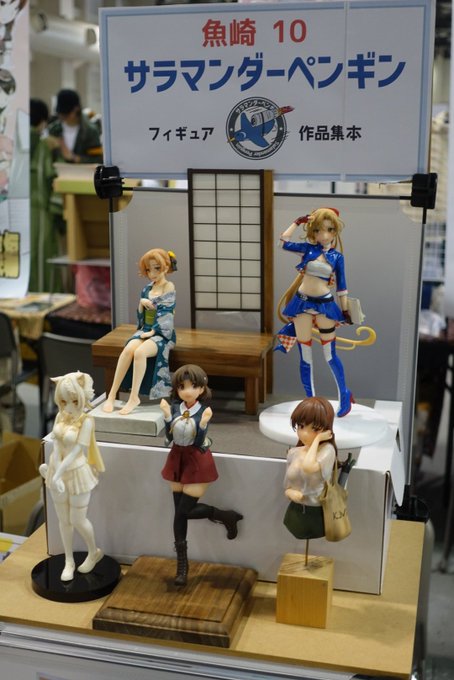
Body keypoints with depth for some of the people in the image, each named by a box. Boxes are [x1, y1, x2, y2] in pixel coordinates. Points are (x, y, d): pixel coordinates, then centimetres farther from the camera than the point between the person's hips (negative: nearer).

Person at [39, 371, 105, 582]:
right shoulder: (60, 416, -3)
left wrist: (58, 473, -25)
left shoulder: (86, 420, -19)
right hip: (58, 472, 5)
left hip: (77, 473, -5)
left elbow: (77, 450, -21)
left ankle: (94, 552, 31)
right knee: (63, 520, 14)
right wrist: (55, 474, -11)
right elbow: (57, 445, -3)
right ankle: (69, 562, 29)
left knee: (78, 521, 5)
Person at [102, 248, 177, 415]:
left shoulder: (169, 287, -5)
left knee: (140, 352, -34)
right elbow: (140, 315, 15)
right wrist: (141, 302, -5)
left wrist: (151, 332, -16)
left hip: (162, 334, -5)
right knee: (128, 350, -26)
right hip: (145, 330, 5)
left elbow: (164, 314, -13)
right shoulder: (148, 288, 12)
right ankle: (112, 395, -25)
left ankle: (134, 397, -27)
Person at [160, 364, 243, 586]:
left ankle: (225, 516, 17)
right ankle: (182, 565, 18)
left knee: (184, 511, -8)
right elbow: (170, 438, -9)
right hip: (178, 460, 4)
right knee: (179, 512, 7)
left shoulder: (203, 411, -15)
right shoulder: (174, 408, -5)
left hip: (197, 463, -4)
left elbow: (198, 443, -20)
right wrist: (167, 417, -21)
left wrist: (203, 424, -35)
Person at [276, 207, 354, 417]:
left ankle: (344, 395, 24)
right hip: (302, 303, 2)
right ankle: (310, 401, 16)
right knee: (305, 356, 6)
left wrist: (345, 310, 4)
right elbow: (284, 242, -2)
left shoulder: (337, 256, 1)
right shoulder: (308, 249, 3)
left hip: (324, 304, -2)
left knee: (330, 354, 6)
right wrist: (298, 221, 1)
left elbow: (341, 286, 5)